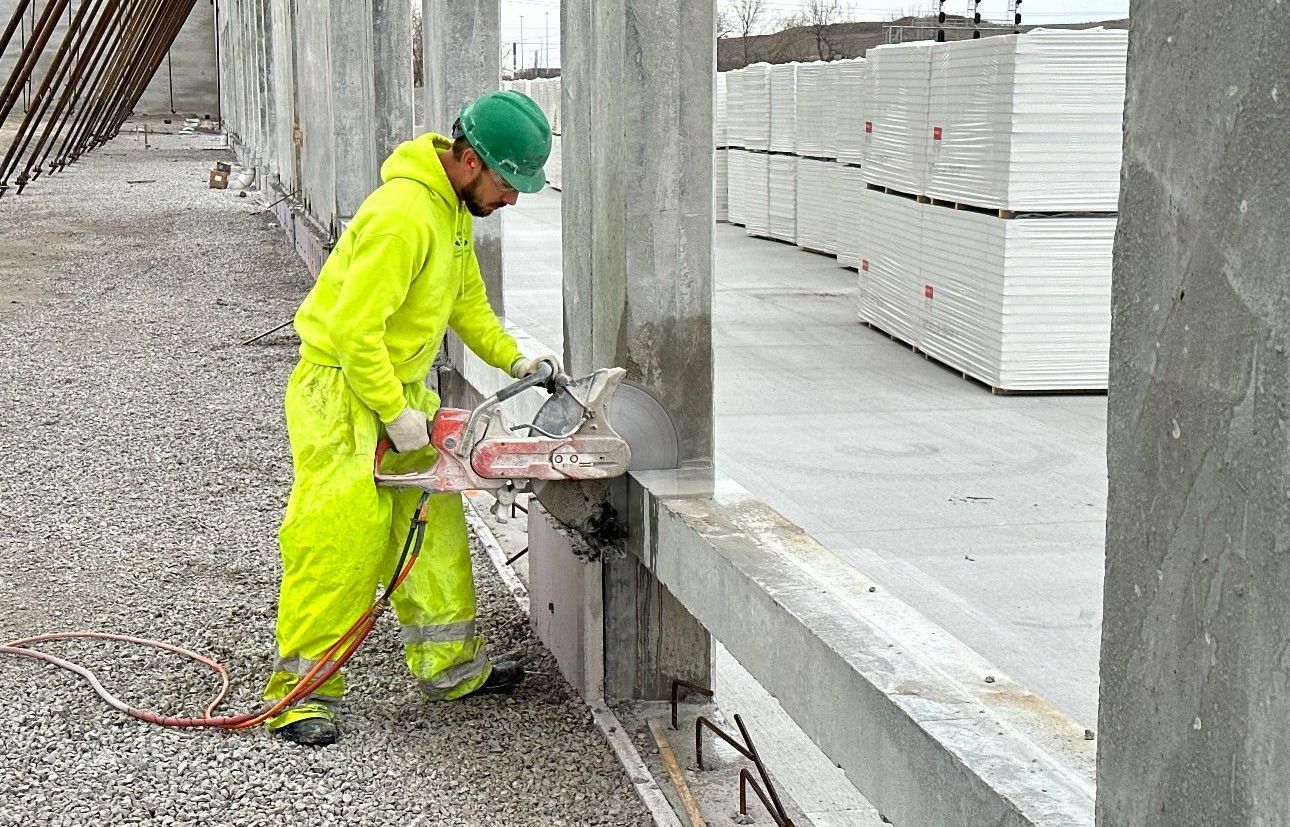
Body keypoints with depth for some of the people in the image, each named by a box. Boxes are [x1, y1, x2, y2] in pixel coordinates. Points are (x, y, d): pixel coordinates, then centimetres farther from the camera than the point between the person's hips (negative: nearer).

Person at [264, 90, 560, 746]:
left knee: (433, 523, 12)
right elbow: (354, 328, -28)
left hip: (400, 386, 10)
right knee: (341, 539, -10)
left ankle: (450, 666, 22)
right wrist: (397, 416, -22)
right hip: (343, 395, -10)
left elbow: (465, 296, 22)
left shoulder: (453, 207, 6)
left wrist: (513, 360, 13)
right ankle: (299, 693, -2)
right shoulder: (404, 215, -26)